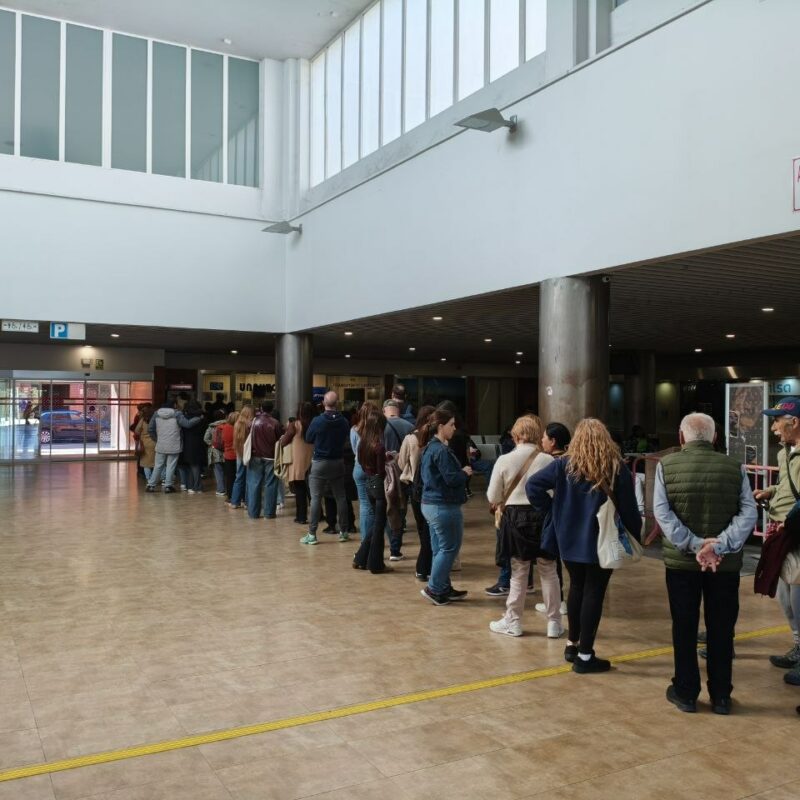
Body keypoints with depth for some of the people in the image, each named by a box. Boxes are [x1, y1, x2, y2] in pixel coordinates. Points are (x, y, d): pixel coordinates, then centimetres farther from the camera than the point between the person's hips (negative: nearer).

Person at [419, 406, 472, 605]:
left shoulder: (429, 448, 12)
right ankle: (434, 588, 3)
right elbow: (452, 479, -24)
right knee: (450, 548, 0)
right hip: (444, 506, -10)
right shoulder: (441, 450, -19)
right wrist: (465, 472, -3)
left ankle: (444, 588, 22)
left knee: (440, 548, 14)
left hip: (429, 504, 10)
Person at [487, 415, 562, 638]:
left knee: (519, 572, 12)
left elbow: (492, 497, -3)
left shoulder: (504, 460, -8)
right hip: (543, 517, 0)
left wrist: (503, 502, 19)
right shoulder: (547, 460, -7)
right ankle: (554, 622, 18)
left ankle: (513, 621, 21)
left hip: (515, 518, 0)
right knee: (548, 571, 11)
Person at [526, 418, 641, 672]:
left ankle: (572, 645, 30)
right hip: (602, 542, -3)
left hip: (570, 538, 3)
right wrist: (635, 537, 7)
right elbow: (628, 509, -5)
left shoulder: (565, 465, -3)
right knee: (594, 593, 4)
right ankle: (585, 656, 8)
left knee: (576, 588, 19)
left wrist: (551, 510, 0)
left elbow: (532, 485, -10)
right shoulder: (617, 468, -5)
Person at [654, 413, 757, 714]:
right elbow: (748, 513, -9)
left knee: (684, 628, 10)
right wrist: (719, 546, -17)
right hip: (726, 563, 1)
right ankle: (721, 696, 20)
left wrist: (693, 544, -15)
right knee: (721, 629, 11)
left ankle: (685, 692, 19)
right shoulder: (735, 467, 0)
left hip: (681, 560, -1)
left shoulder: (666, 465, -3)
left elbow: (662, 512, -12)